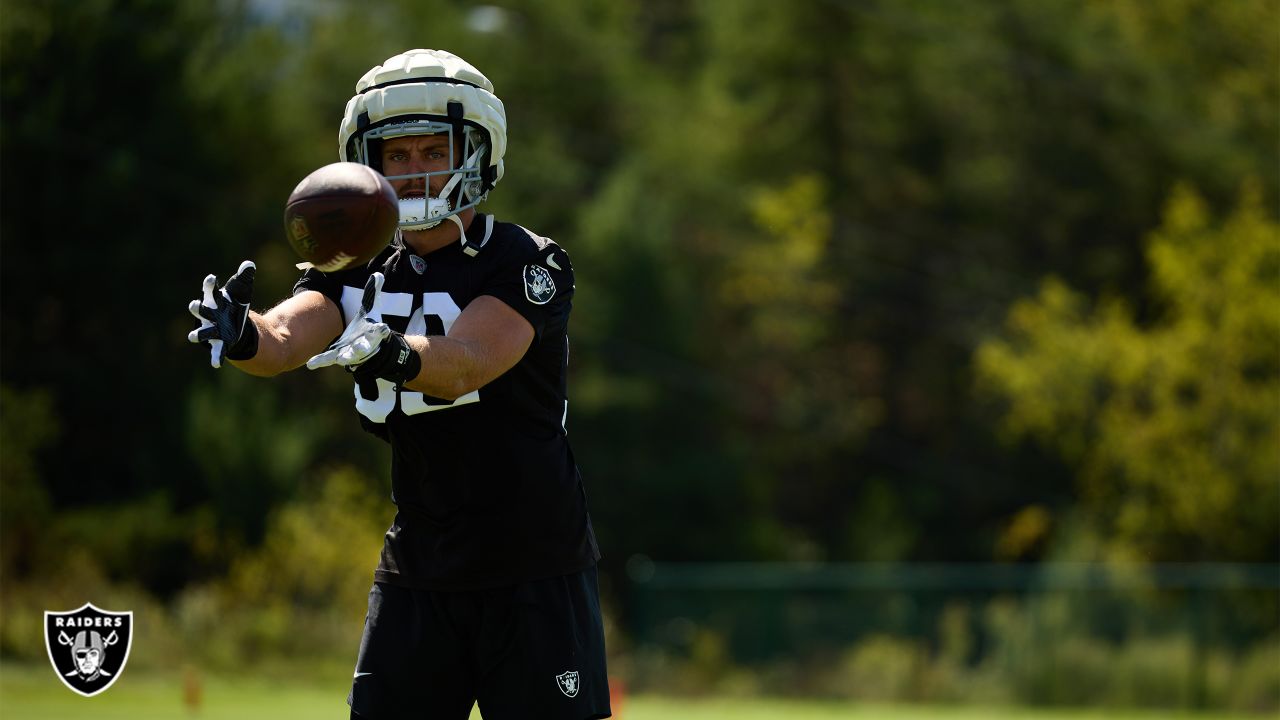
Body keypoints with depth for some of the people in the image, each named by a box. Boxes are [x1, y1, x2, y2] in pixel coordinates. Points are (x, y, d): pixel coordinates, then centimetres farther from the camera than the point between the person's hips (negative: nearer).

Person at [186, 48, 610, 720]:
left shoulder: (527, 263, -9)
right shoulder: (361, 273, 6)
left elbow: (465, 364, -27)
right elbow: (286, 336, -13)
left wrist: (398, 356, -48)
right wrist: (243, 336, -37)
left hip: (534, 568, -4)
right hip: (418, 571, 5)